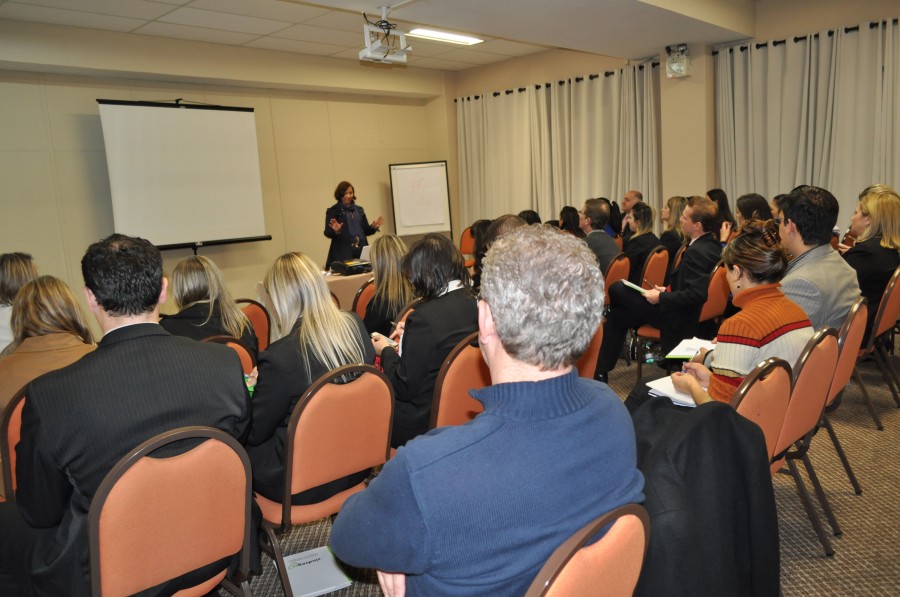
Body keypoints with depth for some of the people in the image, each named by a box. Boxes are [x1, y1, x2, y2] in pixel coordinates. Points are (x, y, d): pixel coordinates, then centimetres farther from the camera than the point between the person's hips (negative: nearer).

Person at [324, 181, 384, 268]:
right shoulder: (333, 211, 3)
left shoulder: (359, 209, 18)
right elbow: (327, 233, -3)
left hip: (362, 252, 5)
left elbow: (366, 231, 19)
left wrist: (373, 227, 0)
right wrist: (336, 231, -24)